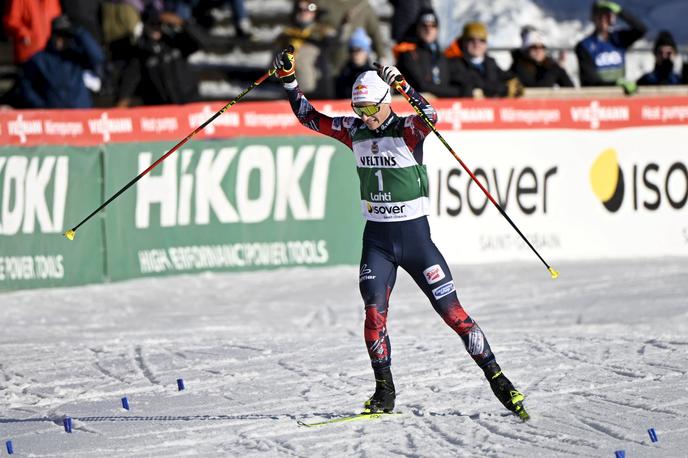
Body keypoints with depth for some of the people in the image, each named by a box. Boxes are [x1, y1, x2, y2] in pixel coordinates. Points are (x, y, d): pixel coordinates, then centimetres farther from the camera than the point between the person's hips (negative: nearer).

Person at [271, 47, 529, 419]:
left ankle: (496, 378, 6)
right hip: (376, 238, 4)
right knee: (374, 312, -10)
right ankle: (384, 391, 2)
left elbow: (430, 116, -34)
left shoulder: (407, 131, -12)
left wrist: (401, 84, -44)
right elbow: (309, 116, 10)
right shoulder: (353, 132, 2)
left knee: (452, 312, -3)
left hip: (414, 235, -4)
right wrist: (288, 79, 0)